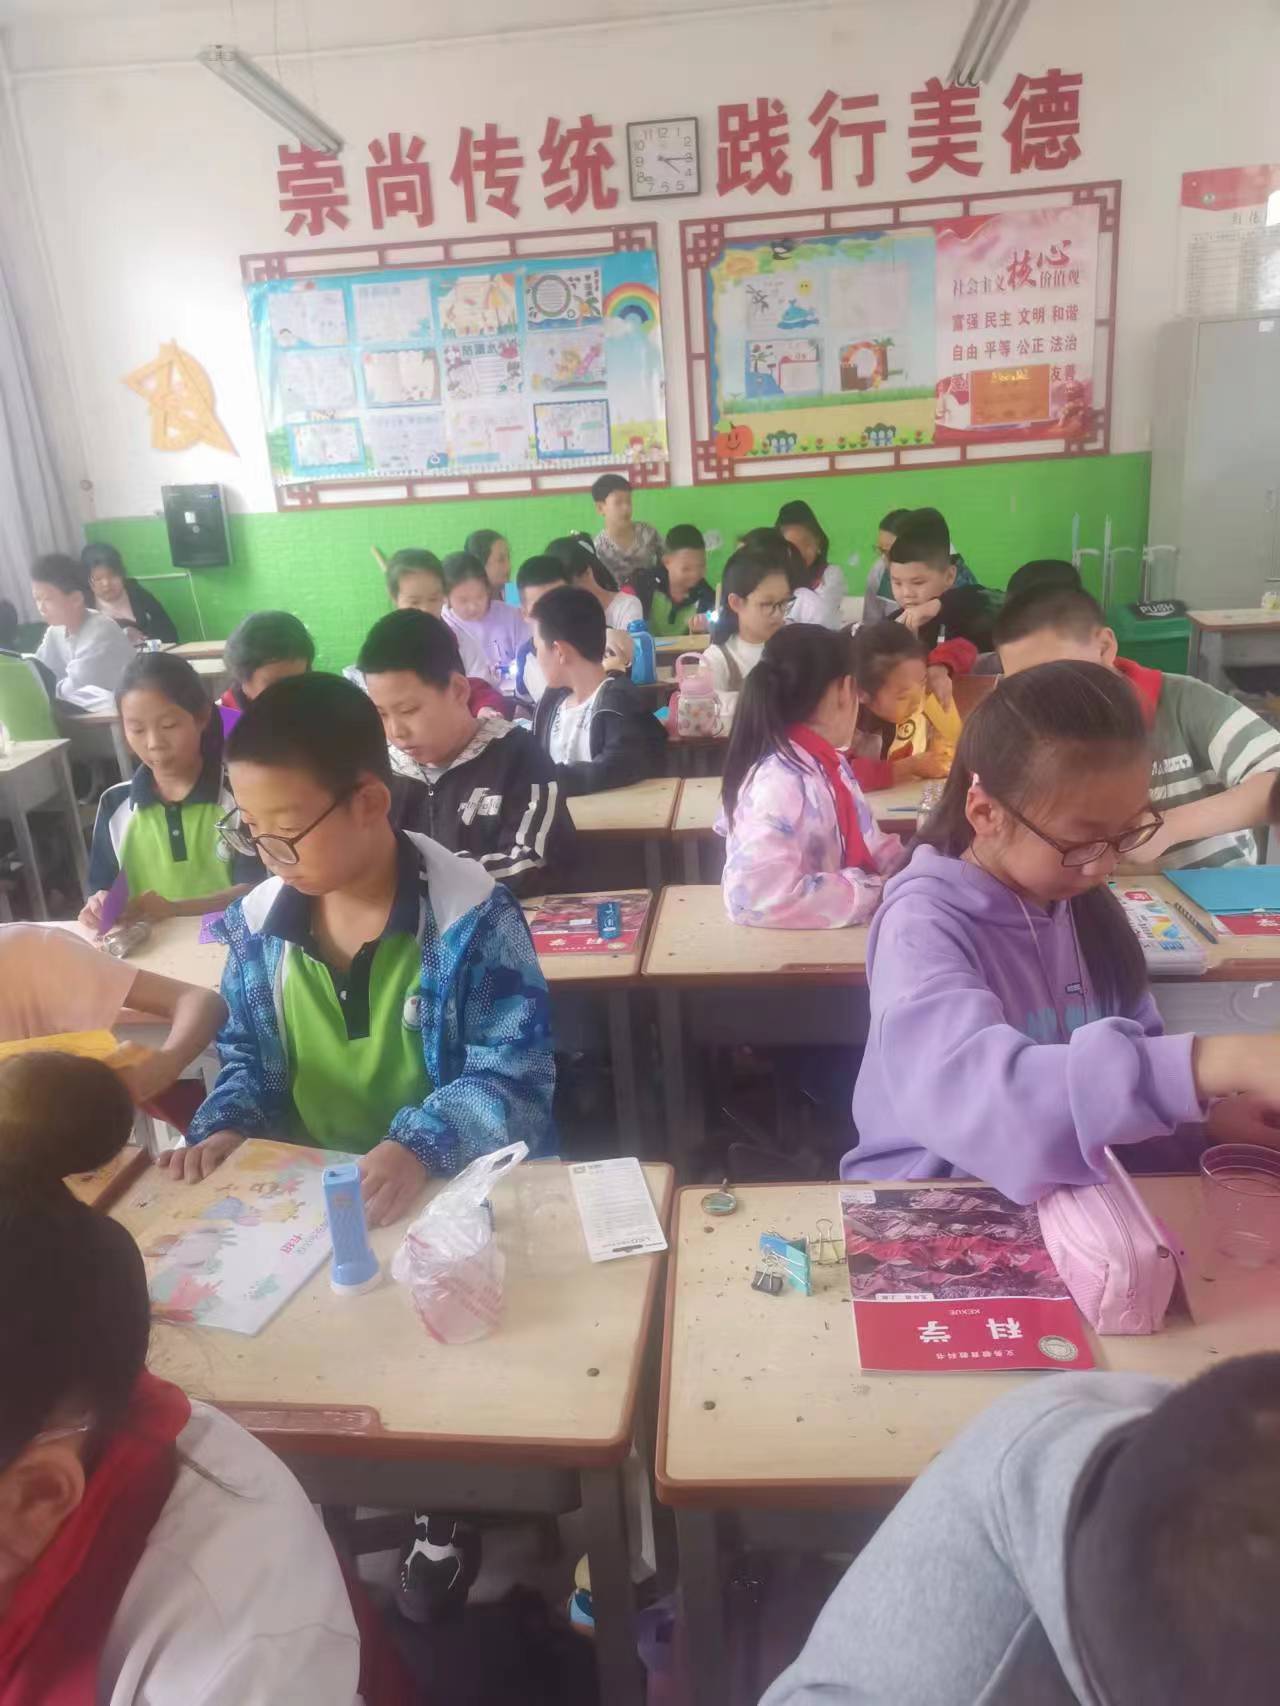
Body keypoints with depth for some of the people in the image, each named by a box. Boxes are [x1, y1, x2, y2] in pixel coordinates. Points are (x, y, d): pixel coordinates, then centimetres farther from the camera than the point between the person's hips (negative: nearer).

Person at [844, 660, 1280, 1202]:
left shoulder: (1086, 906, 0)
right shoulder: (923, 926, -20)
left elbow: (1132, 1055, 12)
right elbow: (975, 1095, -36)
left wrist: (1203, 1109, -7)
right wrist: (1212, 1063, -40)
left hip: (1072, 1195, 6)